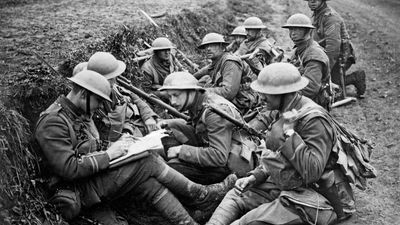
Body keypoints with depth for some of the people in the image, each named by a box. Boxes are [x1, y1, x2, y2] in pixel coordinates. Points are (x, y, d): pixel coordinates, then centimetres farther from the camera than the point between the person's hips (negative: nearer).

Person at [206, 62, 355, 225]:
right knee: (235, 197, 4)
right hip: (281, 187, 9)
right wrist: (255, 176, 5)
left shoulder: (314, 120, -22)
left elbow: (312, 173, -27)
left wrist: (289, 132, -26)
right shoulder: (279, 113, 6)